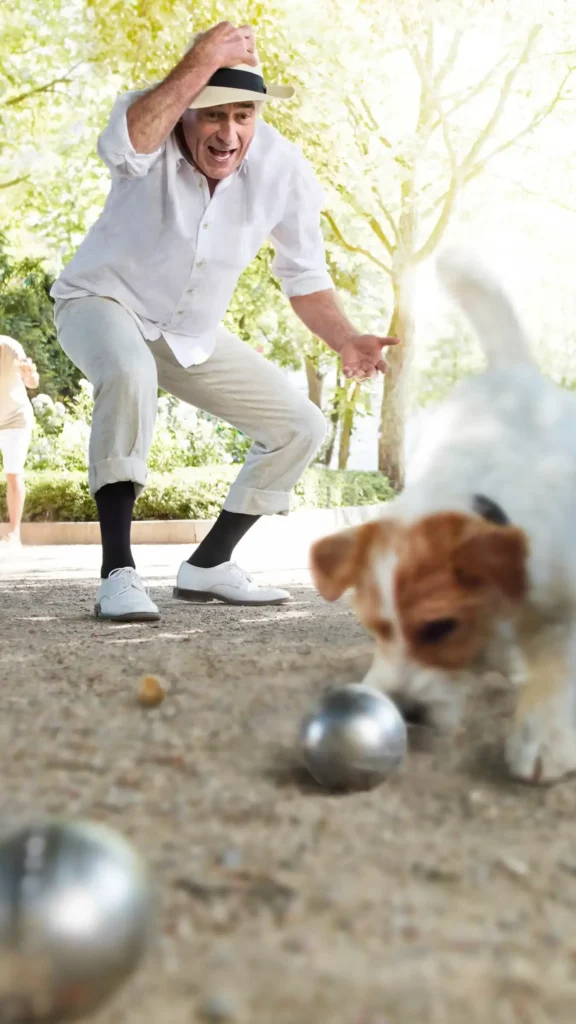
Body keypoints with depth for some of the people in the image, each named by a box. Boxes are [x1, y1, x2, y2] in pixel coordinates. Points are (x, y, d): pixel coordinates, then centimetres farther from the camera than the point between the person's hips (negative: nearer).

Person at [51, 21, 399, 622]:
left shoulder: (283, 171, -13)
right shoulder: (153, 125, -23)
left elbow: (304, 277, -4)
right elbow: (123, 146, -49)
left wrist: (344, 342, -19)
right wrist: (202, 62, -49)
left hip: (192, 336, 5)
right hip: (102, 302, -5)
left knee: (301, 427, 1)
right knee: (130, 373, -40)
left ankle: (207, 568, 11)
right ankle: (118, 573, -32)